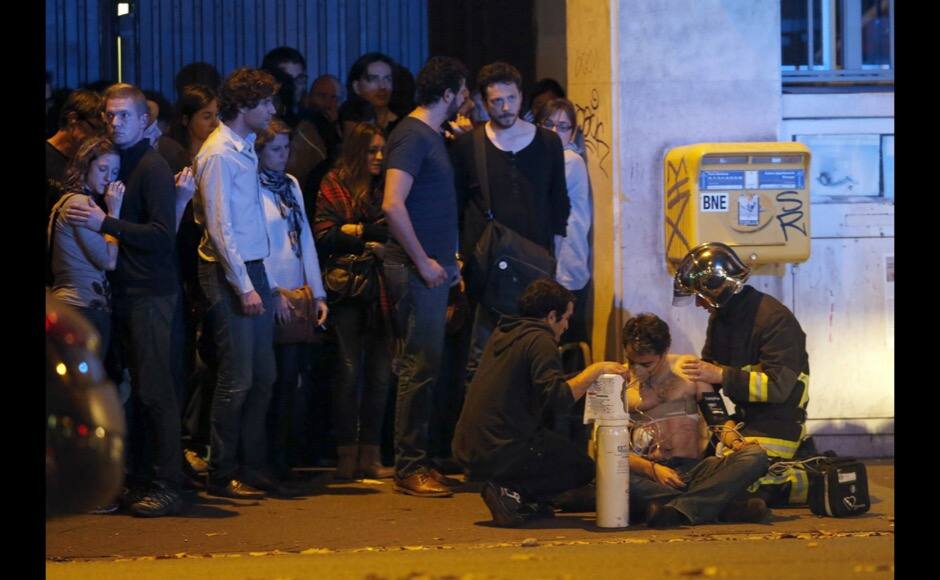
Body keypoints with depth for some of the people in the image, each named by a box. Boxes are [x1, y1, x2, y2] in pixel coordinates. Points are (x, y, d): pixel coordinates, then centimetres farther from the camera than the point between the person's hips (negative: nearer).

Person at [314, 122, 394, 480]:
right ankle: (347, 454, 1)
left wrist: (358, 231, -7)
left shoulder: (386, 188, 16)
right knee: (350, 369, -4)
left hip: (381, 289, 4)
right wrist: (370, 243, -7)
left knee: (380, 371, 0)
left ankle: (370, 455, 5)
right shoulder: (335, 186, 4)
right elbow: (324, 235, -6)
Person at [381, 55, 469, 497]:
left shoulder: (431, 136, 18)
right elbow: (393, 204, -23)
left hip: (432, 268, 10)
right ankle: (409, 468, -5)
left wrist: (448, 260, 19)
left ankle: (416, 461, 17)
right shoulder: (412, 136, -13)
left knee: (424, 367, 12)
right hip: (417, 270, -10)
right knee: (420, 367, -9)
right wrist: (423, 261, -19)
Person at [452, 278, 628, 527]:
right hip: (501, 450, -9)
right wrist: (595, 371, -11)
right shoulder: (540, 340, -10)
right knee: (582, 467, 8)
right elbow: (556, 396, -22)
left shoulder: (502, 334, 17)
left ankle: (508, 491, 7)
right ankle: (512, 494, -10)